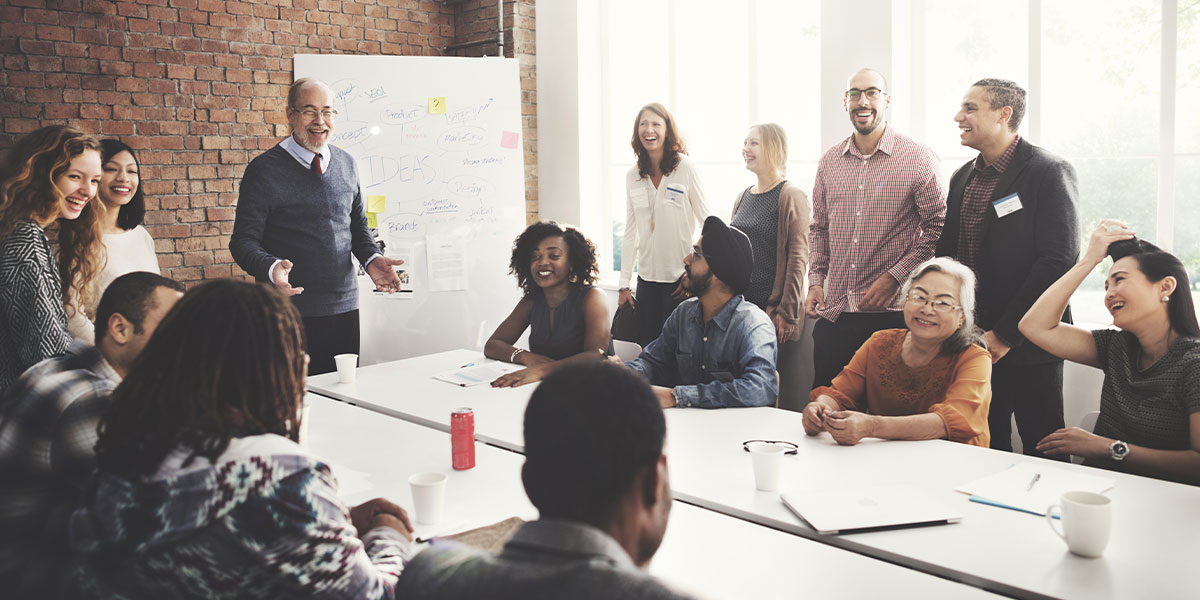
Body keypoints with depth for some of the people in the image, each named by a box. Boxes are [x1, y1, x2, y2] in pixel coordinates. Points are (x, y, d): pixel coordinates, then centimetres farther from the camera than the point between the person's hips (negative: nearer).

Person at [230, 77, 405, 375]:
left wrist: (371, 259, 0)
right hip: (291, 313, -4)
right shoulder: (264, 169, -4)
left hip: (345, 308, 5)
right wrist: (271, 268, -26)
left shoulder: (347, 165, 11)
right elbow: (243, 241, -6)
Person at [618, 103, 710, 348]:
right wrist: (624, 284, 7)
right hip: (647, 277, 4)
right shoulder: (632, 176, 7)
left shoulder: (684, 167, -5)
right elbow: (630, 233, 10)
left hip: (680, 277, -4)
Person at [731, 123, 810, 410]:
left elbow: (798, 257, -12)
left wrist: (788, 313, -16)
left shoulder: (790, 195, -7)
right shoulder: (744, 197, 14)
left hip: (773, 310, -7)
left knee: (783, 392, -2)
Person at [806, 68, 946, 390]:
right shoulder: (830, 161, 12)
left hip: (892, 313, -4)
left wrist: (895, 277, -13)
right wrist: (815, 280, 7)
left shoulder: (918, 159, -3)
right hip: (833, 314, 4)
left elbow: (939, 228, -5)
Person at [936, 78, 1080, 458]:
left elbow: (1059, 260, -16)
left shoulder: (1049, 173, -9)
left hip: (1027, 343, -6)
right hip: (971, 341, 6)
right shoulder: (963, 177, 13)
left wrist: (1005, 334, -17)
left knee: (1041, 451, 3)